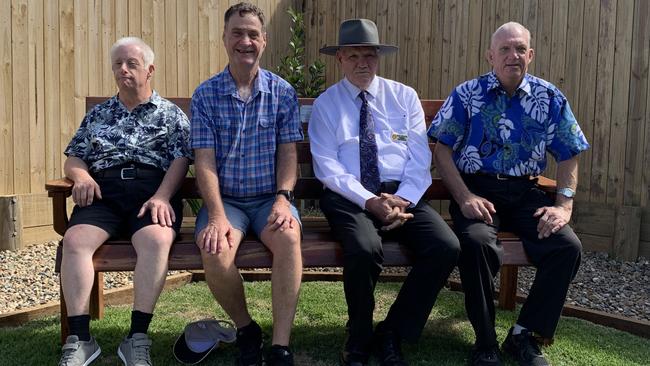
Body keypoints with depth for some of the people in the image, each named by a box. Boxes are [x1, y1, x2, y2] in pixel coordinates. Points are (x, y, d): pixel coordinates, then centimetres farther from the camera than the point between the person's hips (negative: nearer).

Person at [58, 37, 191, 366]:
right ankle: (79, 339, -20)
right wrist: (81, 176, -2)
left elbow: (180, 160, 4)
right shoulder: (98, 114, 27)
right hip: (103, 191, 3)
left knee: (156, 240, -35)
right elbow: (73, 159, 24)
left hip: (152, 190, -3)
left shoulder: (171, 113, 17)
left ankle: (138, 338, -27)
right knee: (74, 239, -28)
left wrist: (161, 196, -14)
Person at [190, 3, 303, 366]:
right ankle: (246, 329, 0)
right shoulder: (205, 95, 1)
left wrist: (283, 197, -16)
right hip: (225, 199, 0)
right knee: (215, 251, -29)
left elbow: (289, 151, 1)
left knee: (288, 237, -32)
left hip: (270, 198, 0)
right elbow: (205, 161, -6)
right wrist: (217, 215, -19)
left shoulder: (283, 92, 4)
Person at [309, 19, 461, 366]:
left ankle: (393, 332, -1)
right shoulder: (325, 104, 7)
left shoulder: (405, 96, 12)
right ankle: (359, 337, -4)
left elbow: (419, 159, 4)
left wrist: (403, 200, -14)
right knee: (365, 249, -34)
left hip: (402, 194, 3)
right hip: (349, 197, -2)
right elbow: (327, 166, -5)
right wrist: (370, 200, -18)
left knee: (446, 247, -23)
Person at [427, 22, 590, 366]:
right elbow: (442, 150, -2)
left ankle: (524, 335, 0)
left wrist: (563, 204, -4)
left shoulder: (550, 98, 8)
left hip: (526, 193, 3)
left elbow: (568, 157, 11)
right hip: (477, 189, -3)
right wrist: (465, 197, -15)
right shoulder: (466, 95, 2)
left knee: (568, 245, -20)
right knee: (477, 242, -32)